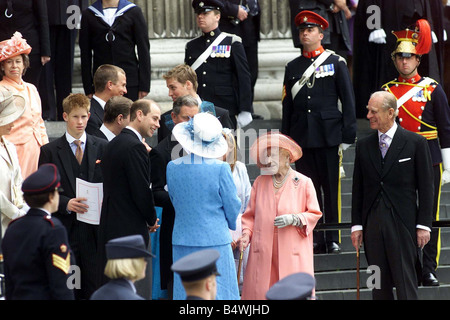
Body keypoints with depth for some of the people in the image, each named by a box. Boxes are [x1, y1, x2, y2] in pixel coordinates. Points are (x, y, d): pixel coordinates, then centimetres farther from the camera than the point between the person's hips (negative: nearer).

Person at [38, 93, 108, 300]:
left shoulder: (102, 148, 9)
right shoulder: (50, 151, 4)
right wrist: (66, 203, -14)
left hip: (95, 228, 1)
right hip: (64, 227, -1)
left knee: (94, 287, 1)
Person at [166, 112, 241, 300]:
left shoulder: (173, 167, -2)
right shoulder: (220, 168, -11)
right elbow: (232, 206, -2)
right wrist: (231, 225, 18)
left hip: (182, 242, 3)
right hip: (215, 241, -3)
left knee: (185, 293, 7)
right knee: (219, 292, 1)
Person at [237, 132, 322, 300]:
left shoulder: (303, 183, 4)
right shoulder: (260, 182, 11)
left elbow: (314, 214, 5)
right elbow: (250, 214, 15)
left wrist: (293, 219, -12)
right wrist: (246, 233, -3)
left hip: (292, 253, -2)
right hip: (263, 252, 2)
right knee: (260, 291, -3)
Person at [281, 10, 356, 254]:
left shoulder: (336, 63, 4)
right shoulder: (292, 67, 12)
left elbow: (348, 101, 2)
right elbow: (287, 105, 13)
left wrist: (347, 136, -5)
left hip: (329, 136, -3)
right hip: (302, 138, 3)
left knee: (331, 188, -1)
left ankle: (333, 240, 4)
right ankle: (316, 240, 8)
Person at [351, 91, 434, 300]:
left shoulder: (415, 143, -1)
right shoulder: (364, 146, 10)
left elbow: (426, 187, -1)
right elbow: (358, 188, 12)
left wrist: (423, 225, -6)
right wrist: (356, 225, 6)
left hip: (402, 224, -4)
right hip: (372, 225, 4)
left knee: (405, 284, -5)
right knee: (379, 285, 6)